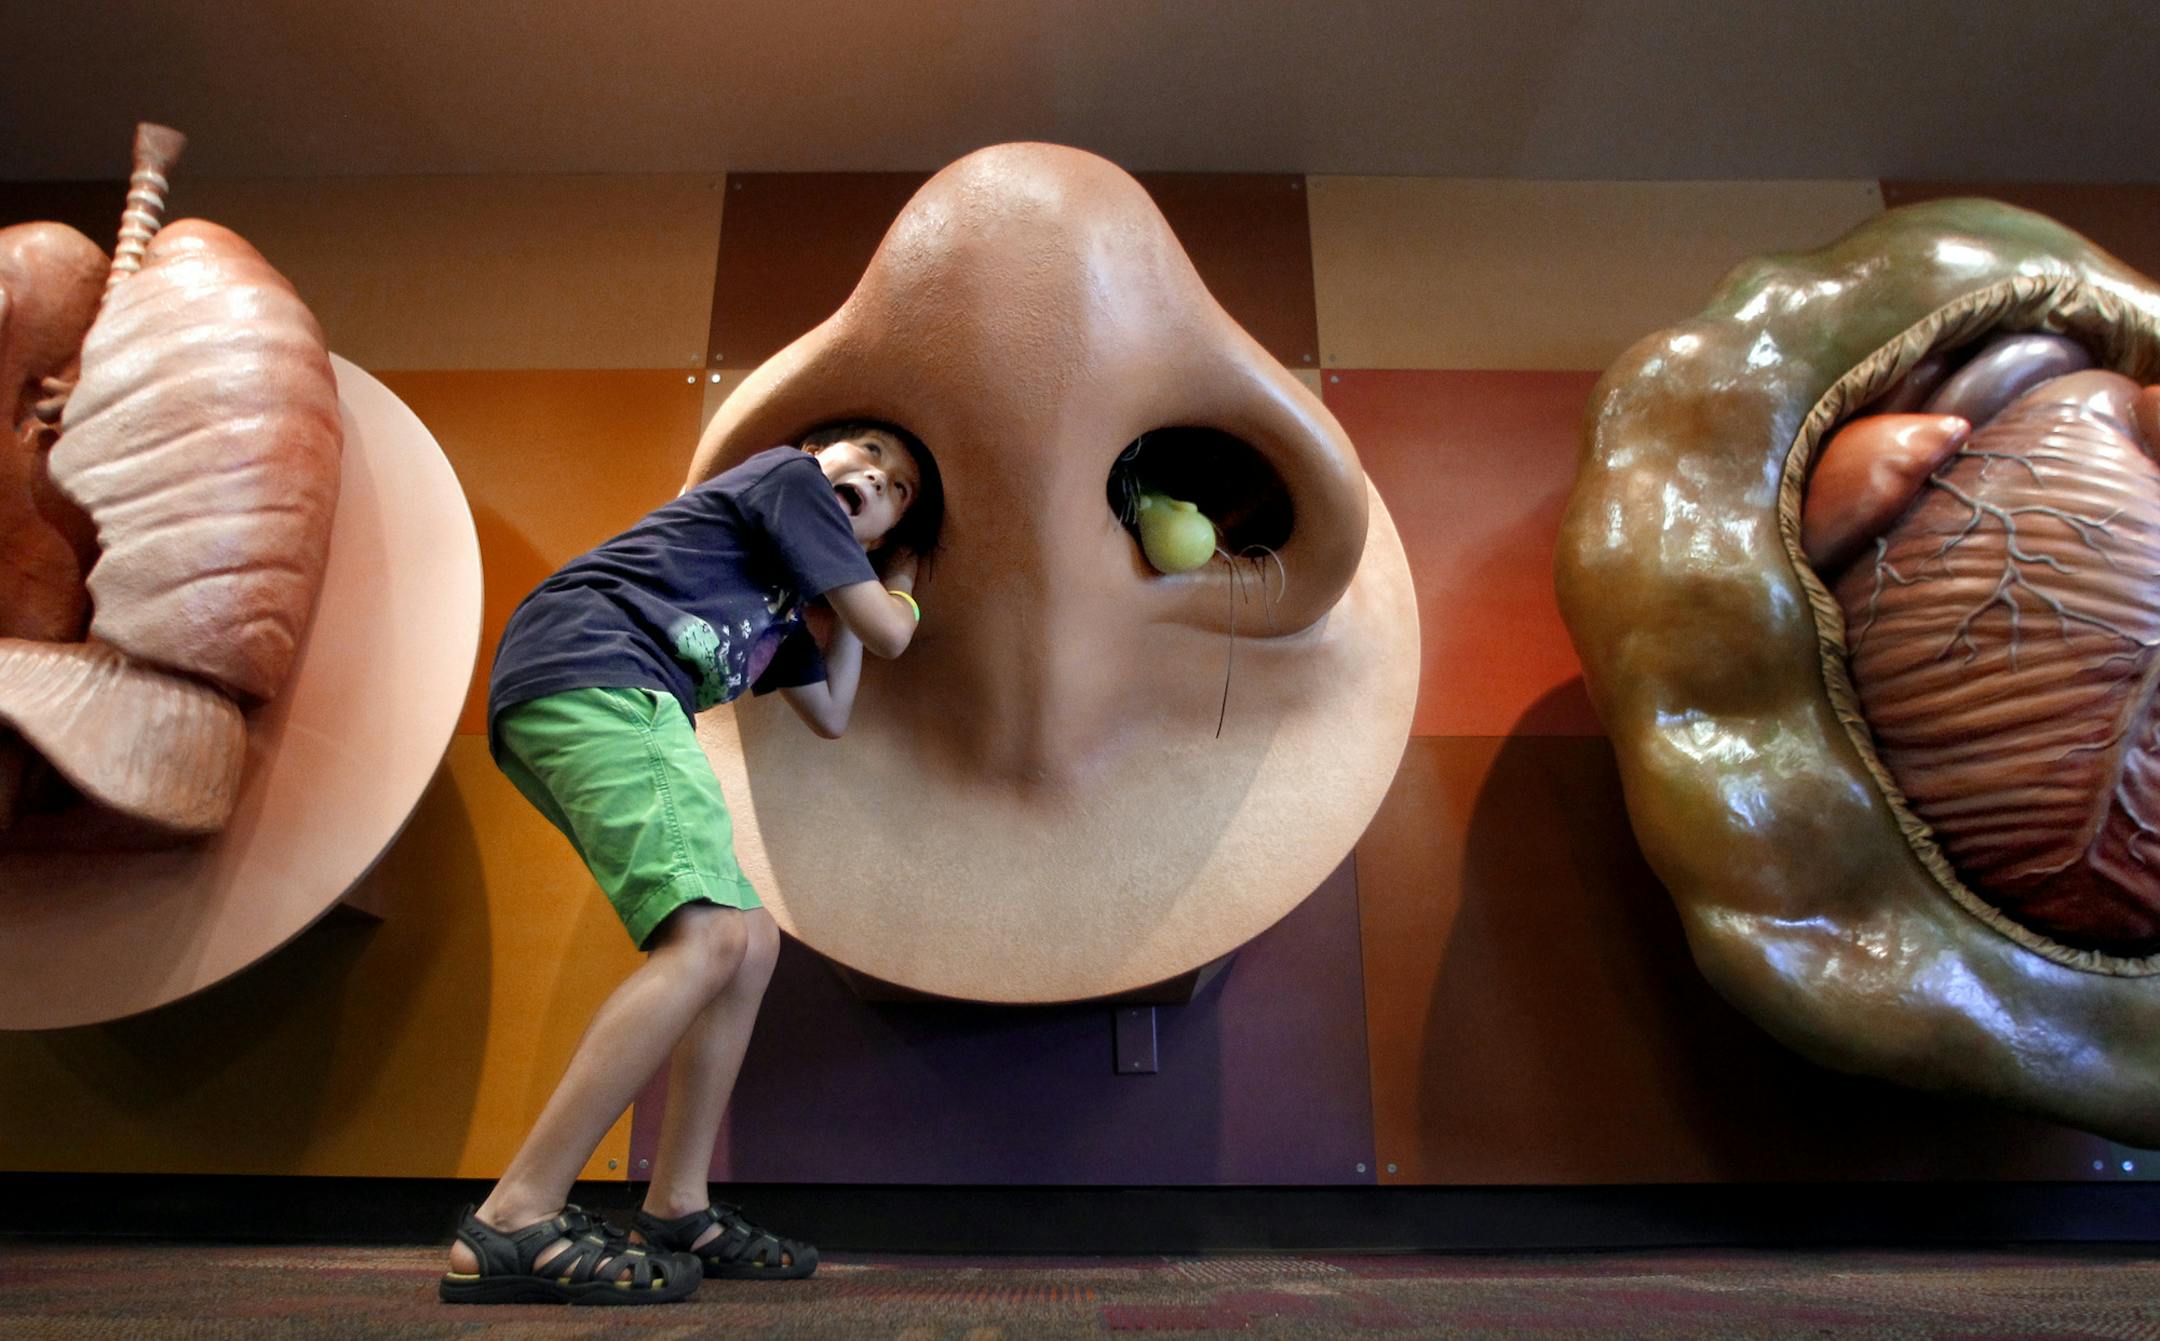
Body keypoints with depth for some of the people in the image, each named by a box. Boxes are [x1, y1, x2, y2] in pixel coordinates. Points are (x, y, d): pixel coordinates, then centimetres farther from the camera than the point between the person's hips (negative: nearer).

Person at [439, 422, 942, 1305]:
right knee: (711, 940, -23)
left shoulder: (788, 600, 34)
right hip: (592, 665, -10)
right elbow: (888, 634, 4)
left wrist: (863, 590, 36)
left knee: (751, 943, 7)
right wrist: (898, 594, 28)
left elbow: (830, 713, 36)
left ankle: (676, 1211, 8)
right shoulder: (788, 475, 10)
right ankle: (513, 1224, -25)